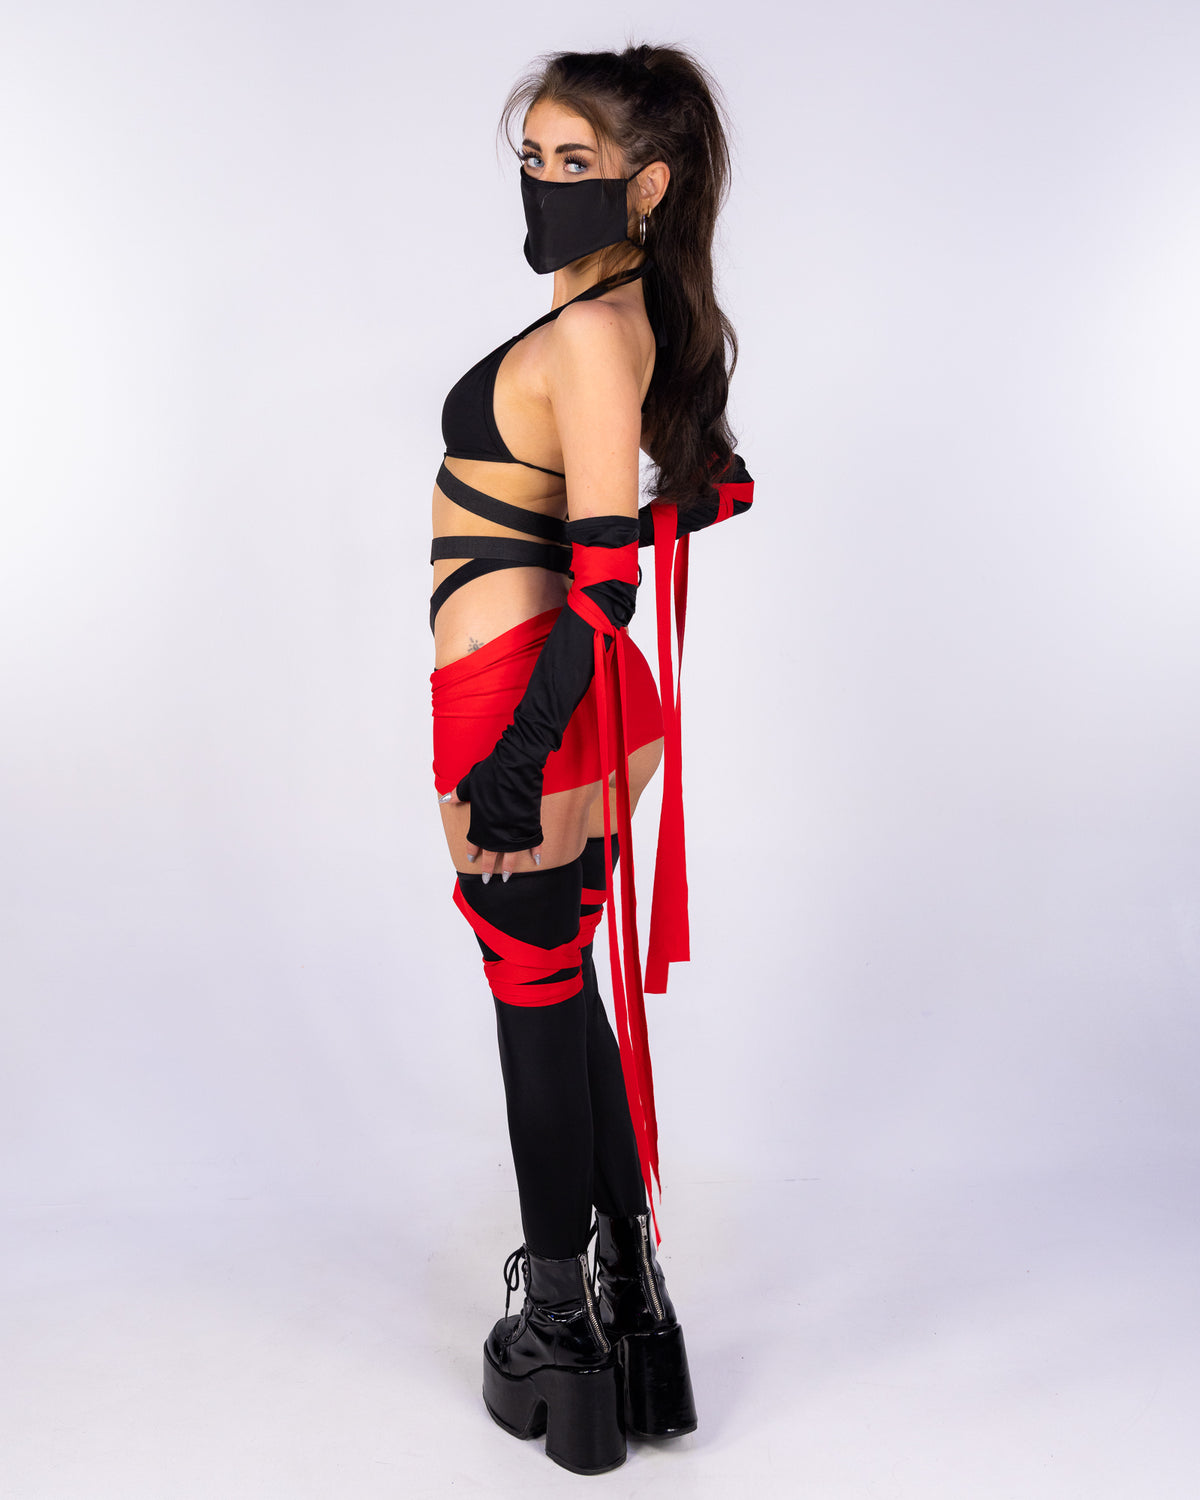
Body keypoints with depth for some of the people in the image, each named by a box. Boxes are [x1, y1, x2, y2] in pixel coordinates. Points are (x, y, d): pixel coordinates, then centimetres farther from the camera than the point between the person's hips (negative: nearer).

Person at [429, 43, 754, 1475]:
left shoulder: (589, 334, -17)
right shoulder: (650, 321, 11)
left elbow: (607, 572, -23)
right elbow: (718, 485, 23)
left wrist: (522, 752, -24)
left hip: (520, 698, -9)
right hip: (581, 701, 9)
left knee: (538, 1005, 3)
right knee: (564, 992, 18)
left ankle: (561, 1334, 21)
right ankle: (630, 1287, 32)